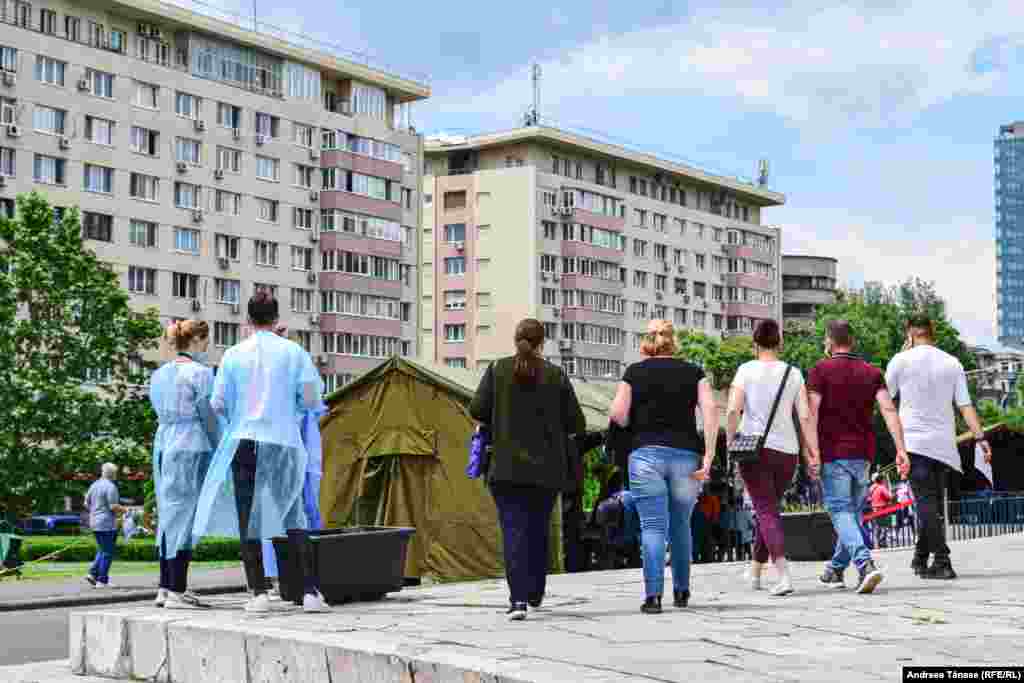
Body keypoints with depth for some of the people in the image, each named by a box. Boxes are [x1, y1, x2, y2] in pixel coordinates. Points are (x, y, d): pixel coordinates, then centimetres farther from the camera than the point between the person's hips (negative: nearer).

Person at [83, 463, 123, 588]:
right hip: (107, 524, -8)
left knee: (102, 550, 19)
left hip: (95, 523, 8)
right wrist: (124, 509, -3)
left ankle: (92, 574, 7)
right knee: (107, 552, -1)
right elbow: (113, 506, -19)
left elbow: (86, 504, 16)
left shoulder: (94, 485, 12)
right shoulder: (110, 486, -14)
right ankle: (102, 580, 0)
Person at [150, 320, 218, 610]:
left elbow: (162, 412, 15)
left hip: (162, 444, 8)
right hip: (192, 447, -8)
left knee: (168, 514, 12)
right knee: (186, 516, -6)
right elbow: (209, 417, -9)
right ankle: (177, 592, -7)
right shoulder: (200, 372, -8)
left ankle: (165, 588, 13)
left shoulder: (158, 374, 14)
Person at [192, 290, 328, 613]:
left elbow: (217, 404, 2)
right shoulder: (294, 352, 1)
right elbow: (311, 398, -2)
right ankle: (311, 591, 1)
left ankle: (259, 593, 2)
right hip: (284, 444, 1)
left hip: (245, 442, 0)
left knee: (248, 520, 6)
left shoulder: (234, 354, 2)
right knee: (294, 518, 8)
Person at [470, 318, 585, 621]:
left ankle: (518, 598, -16)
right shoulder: (556, 375, -1)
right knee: (539, 529, 17)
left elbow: (478, 409, -5)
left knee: (514, 530, -3)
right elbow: (577, 423, -1)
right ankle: (535, 593, 27)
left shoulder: (498, 369, -1)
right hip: (546, 468, 1)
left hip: (507, 466, -1)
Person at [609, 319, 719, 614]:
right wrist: (708, 457, -4)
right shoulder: (693, 372, 10)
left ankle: (653, 594, -12)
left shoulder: (635, 372, 5)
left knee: (652, 525, -3)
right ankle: (681, 591, 24)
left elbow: (618, 415, -2)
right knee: (681, 525, 16)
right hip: (686, 455, 2)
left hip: (646, 453, -2)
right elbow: (711, 409, -2)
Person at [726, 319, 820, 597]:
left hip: (755, 448, -3)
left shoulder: (746, 370, -2)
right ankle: (754, 573, 30)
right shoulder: (793, 373, 5)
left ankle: (784, 575, -21)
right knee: (768, 509, 19)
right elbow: (805, 417, -1)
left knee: (766, 511, -4)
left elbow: (733, 410, -12)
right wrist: (813, 455, 0)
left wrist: (731, 444, -3)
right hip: (787, 451, 3)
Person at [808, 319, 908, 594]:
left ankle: (865, 564, -26)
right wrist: (901, 448, -8)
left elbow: (812, 413, -13)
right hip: (863, 453, 5)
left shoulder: (820, 371, -3)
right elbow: (889, 409, -2)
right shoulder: (871, 372, 9)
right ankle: (836, 569, 28)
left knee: (841, 512, -6)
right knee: (853, 512, 17)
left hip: (833, 453, -5)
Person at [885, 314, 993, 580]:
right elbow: (965, 405, 1)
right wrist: (980, 438, 0)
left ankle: (942, 560, -17)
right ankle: (921, 557, 24)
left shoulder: (901, 360, -2)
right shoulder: (952, 363, 7)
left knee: (926, 501, -7)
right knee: (931, 501, 14)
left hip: (914, 441, -4)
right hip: (943, 443, 4)